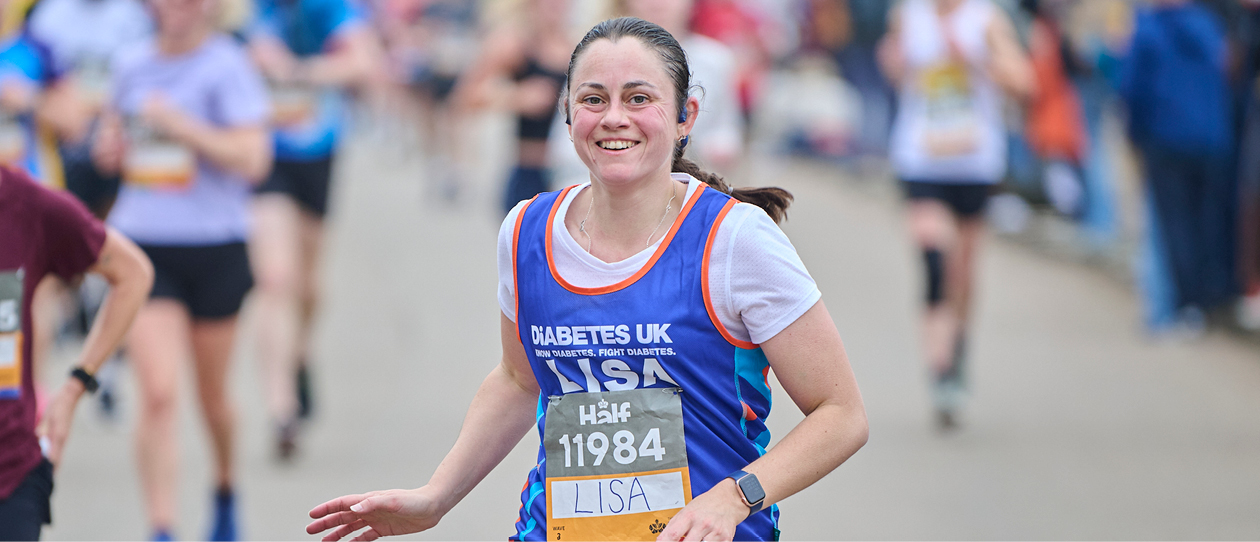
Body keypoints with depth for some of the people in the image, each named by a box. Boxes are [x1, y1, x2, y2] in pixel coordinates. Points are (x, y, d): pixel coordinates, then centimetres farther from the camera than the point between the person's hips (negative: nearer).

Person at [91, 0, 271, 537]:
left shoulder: (228, 66, -9)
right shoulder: (129, 63, 7)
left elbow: (251, 159, -17)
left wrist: (177, 124, -19)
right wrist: (109, 146, 3)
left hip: (214, 250, -2)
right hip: (144, 245, 2)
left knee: (212, 395, 14)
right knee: (158, 393, -13)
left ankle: (226, 496, 42)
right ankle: (161, 531, -12)